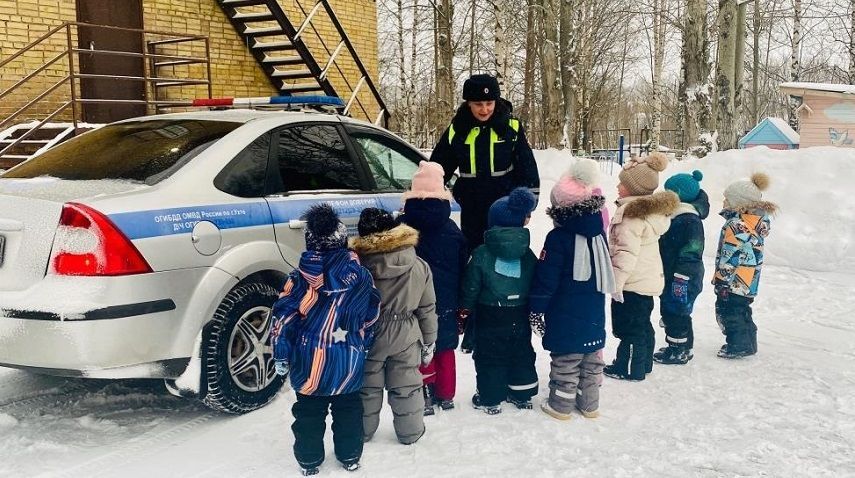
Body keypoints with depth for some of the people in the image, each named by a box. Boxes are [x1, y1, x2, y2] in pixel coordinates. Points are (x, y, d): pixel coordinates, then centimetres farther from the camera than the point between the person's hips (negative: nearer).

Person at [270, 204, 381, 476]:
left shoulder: (299, 280, -12)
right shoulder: (361, 276, -5)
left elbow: (283, 319, -10)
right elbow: (371, 316, 4)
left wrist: (281, 355, 0)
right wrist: (363, 346, 18)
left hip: (309, 359, -2)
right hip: (349, 359, 2)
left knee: (309, 412, 14)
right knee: (348, 408, 18)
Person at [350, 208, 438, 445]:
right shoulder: (419, 267, -9)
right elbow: (427, 309, -1)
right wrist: (429, 342, 10)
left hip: (369, 337, -1)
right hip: (406, 337, 1)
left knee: (368, 386, 17)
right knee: (406, 386, 16)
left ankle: (363, 431, 33)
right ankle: (410, 433, 29)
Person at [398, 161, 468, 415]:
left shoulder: (403, 225, -10)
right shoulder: (452, 229, -1)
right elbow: (463, 266, 5)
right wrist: (459, 301, 13)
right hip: (446, 301, 3)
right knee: (445, 348, 15)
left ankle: (424, 397, 8)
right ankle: (445, 396, 24)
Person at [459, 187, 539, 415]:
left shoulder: (481, 254, -14)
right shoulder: (527, 254, -4)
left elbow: (471, 288, -9)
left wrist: (465, 311, 4)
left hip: (490, 317, -4)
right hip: (519, 316, 4)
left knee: (489, 357, 8)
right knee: (522, 353, 18)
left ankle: (490, 399, 14)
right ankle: (522, 395, 29)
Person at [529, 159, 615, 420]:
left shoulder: (558, 238, -17)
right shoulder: (598, 233, 3)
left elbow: (546, 278, -16)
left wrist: (536, 309, -7)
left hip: (565, 314, -6)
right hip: (594, 312, 6)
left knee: (565, 358, 3)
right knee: (592, 357, 14)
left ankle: (561, 404, 13)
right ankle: (589, 403, 24)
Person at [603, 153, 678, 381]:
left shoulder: (630, 211, -20)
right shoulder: (653, 210, 11)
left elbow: (626, 251, -25)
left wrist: (615, 282, -20)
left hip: (632, 283, -10)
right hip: (649, 281, 10)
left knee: (628, 327, 1)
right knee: (643, 324, 19)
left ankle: (629, 368, 11)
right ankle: (644, 363, 30)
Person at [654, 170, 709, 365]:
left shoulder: (690, 221, -21)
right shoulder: (676, 216, 11)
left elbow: (690, 255, -24)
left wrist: (680, 280, -24)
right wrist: (665, 277, 25)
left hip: (682, 279, -10)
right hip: (670, 277, 10)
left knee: (676, 313, -1)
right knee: (668, 311, 18)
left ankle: (679, 351, 12)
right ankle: (681, 347, 30)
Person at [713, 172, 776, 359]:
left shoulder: (737, 225, -24)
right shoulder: (758, 220, 5)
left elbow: (730, 256, -22)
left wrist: (720, 278, -15)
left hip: (734, 281, -10)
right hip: (749, 281, 10)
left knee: (728, 312, 4)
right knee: (742, 312, 21)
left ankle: (738, 346, 12)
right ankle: (748, 343, 31)